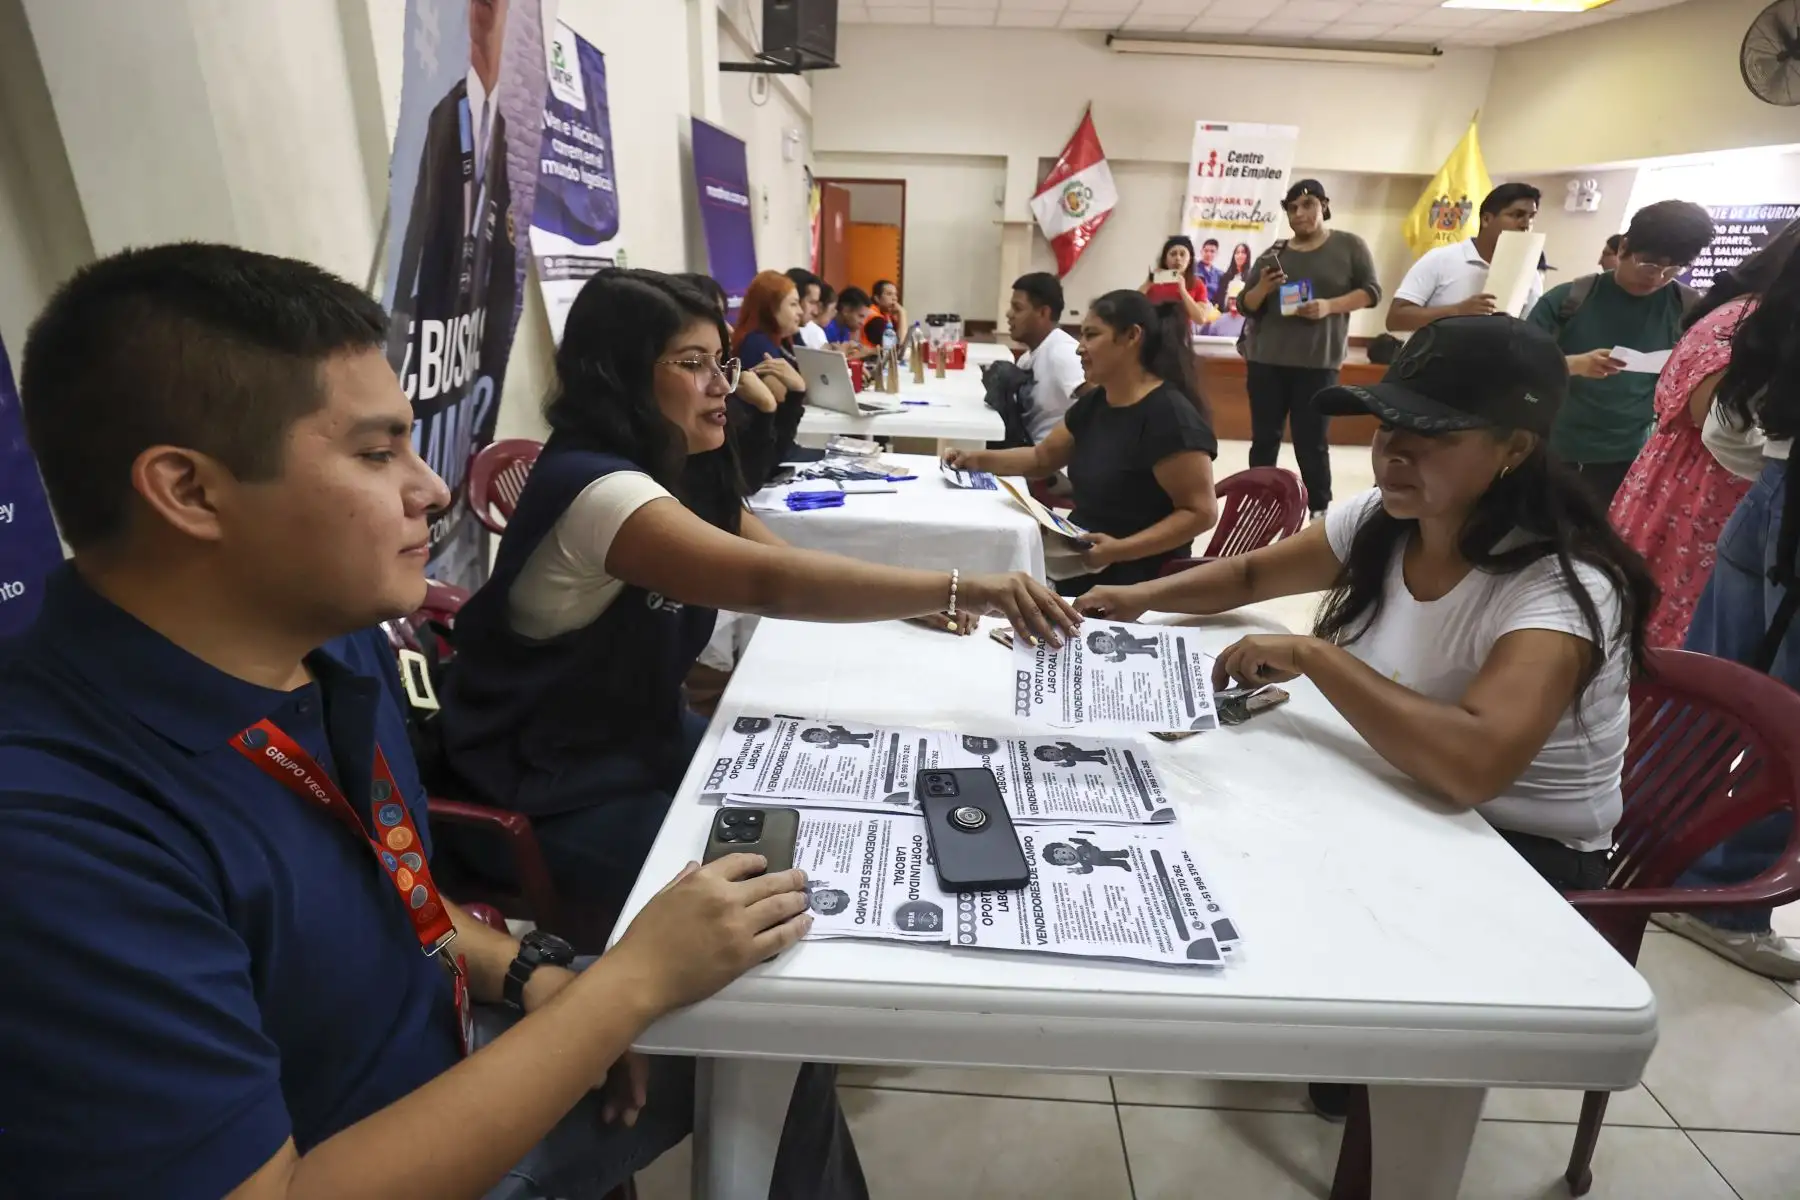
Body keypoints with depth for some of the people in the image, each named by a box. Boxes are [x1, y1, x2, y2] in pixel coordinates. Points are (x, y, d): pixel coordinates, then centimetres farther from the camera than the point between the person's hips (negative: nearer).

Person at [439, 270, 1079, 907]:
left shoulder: (683, 470, 2)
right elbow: (771, 581, -38)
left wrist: (923, 601, -12)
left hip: (646, 736, 8)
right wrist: (959, 587, -40)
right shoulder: (591, 485, -28)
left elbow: (784, 564, 3)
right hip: (554, 789, -8)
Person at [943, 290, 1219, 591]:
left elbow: (1201, 513, -19)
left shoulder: (1168, 415, -17)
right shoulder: (1094, 402, 9)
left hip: (1131, 586, -8)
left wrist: (1120, 550, -27)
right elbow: (1041, 458, 22)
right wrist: (978, 459, 9)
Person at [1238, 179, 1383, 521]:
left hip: (1317, 362, -3)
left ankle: (1320, 510, 6)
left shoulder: (1350, 245, 6)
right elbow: (1245, 306, 10)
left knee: (1312, 442, -4)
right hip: (1266, 359, 3)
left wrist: (1330, 306, -14)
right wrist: (1262, 288, -11)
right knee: (1264, 438, 4)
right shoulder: (1274, 253, 12)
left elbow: (1371, 291, 2)